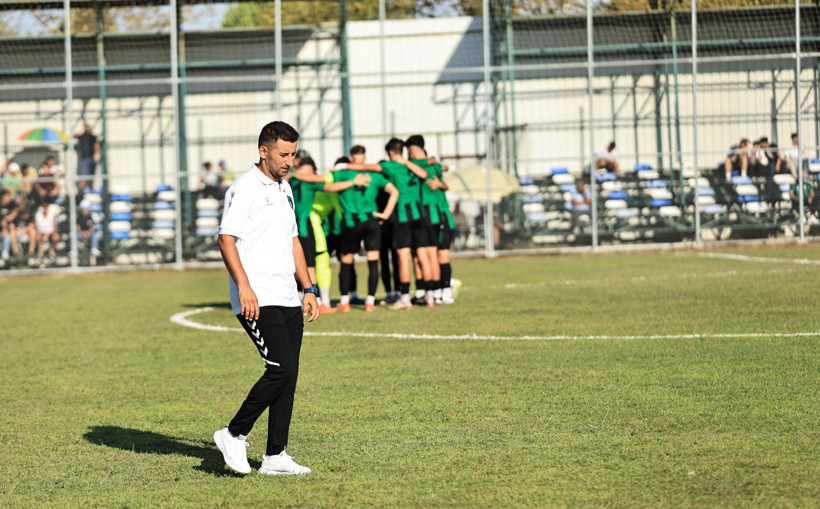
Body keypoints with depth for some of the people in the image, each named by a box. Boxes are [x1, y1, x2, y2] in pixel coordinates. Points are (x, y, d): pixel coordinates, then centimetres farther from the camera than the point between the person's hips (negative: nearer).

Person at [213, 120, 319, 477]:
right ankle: (234, 435, -1)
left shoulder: (284, 189, 18)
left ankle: (276, 456, 9)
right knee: (281, 370, -16)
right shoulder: (245, 187, -8)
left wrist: (308, 289, 22)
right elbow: (226, 239, -15)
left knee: (288, 376, 5)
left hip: (288, 299, 8)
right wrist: (244, 286, -23)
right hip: (258, 300, -8)